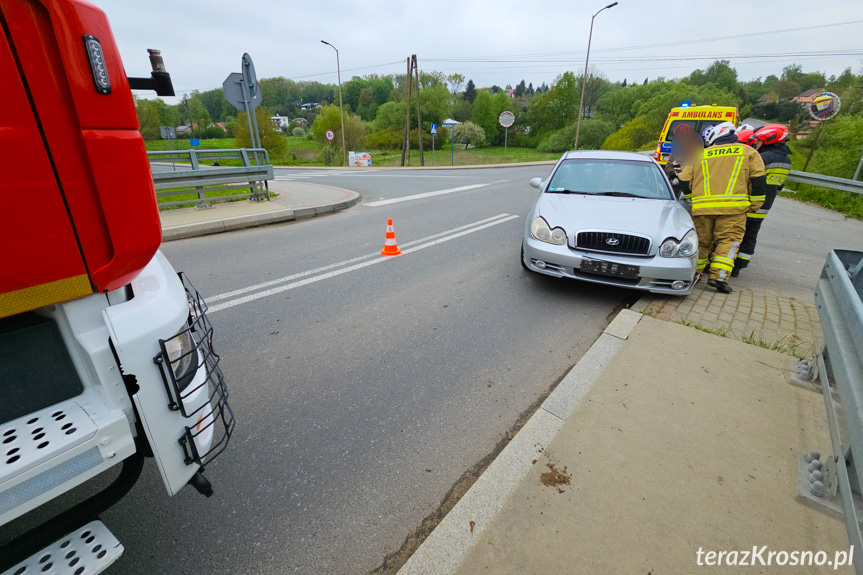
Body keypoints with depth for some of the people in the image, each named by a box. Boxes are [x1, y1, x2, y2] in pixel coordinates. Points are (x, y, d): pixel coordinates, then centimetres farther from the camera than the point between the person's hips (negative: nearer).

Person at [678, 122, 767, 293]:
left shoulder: (700, 155, 17)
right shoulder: (748, 152, 16)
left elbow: (684, 180, 13)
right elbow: (758, 179, 7)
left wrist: (692, 198, 28)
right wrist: (755, 205, 13)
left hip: (702, 207, 2)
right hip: (733, 207, -1)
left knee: (701, 240, 12)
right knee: (728, 240, -1)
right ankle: (719, 276, -13)